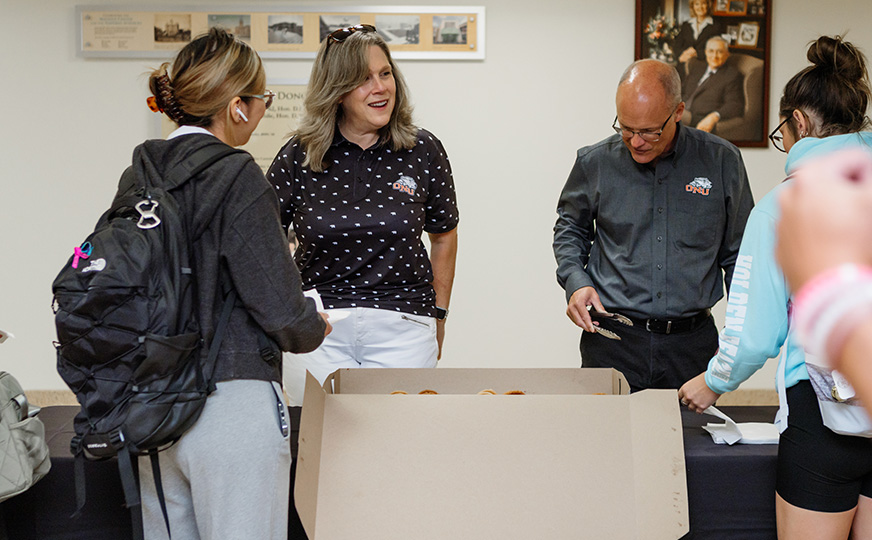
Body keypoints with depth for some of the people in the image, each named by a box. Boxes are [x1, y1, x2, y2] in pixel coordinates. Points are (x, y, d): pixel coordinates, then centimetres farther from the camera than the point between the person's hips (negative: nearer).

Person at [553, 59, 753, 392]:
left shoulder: (721, 162, 0)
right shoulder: (596, 163, 0)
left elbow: (738, 252, 10)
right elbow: (570, 229, 17)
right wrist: (575, 281, 0)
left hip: (692, 344, 0)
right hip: (612, 343, 0)